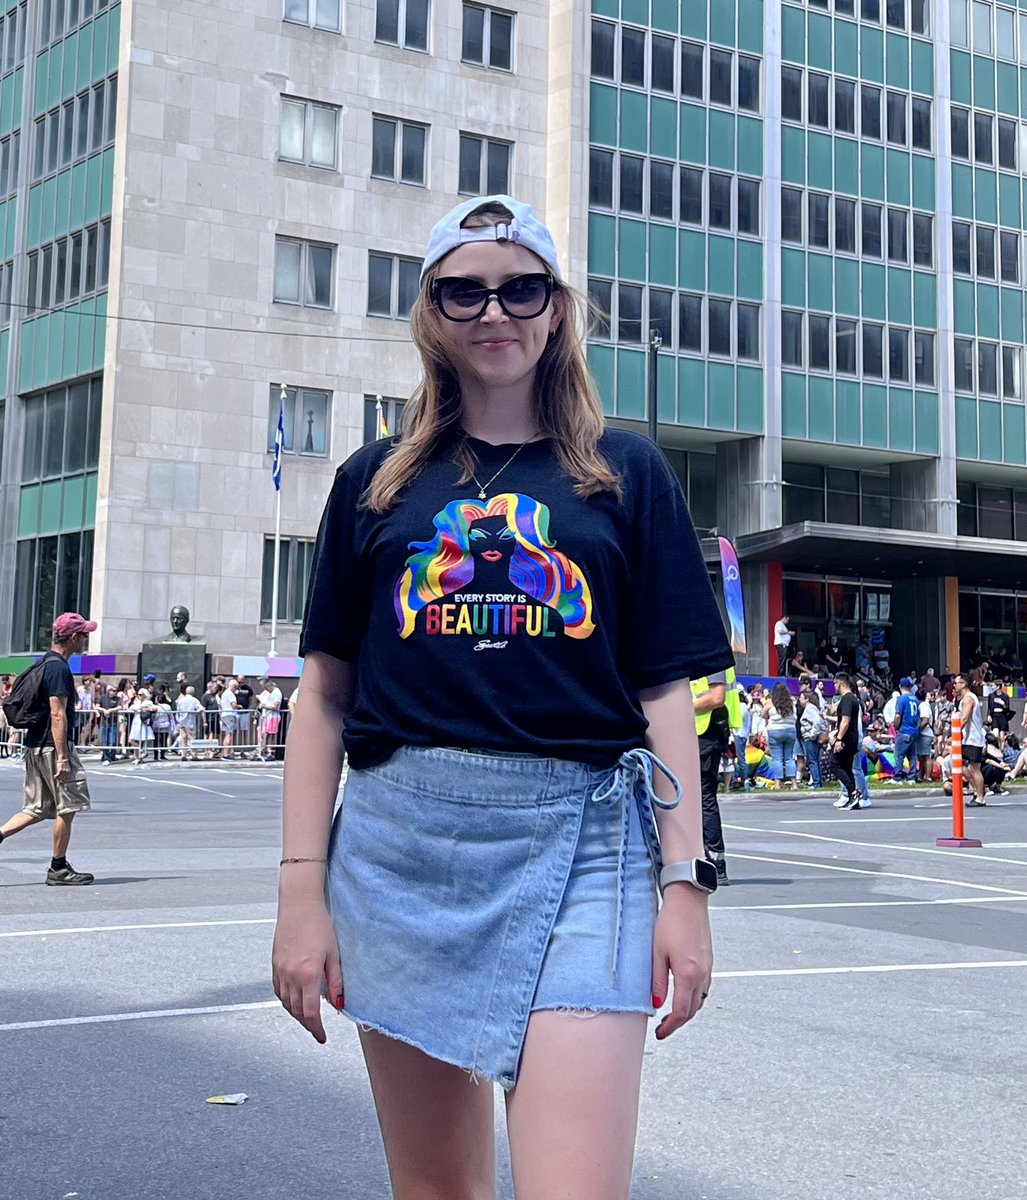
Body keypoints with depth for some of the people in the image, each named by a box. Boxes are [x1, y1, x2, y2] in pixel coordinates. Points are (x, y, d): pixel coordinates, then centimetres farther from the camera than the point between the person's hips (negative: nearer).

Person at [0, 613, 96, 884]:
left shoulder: (46, 664, 16)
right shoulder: (59, 668, -15)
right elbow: (57, 714, -21)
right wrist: (62, 758, -22)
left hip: (35, 747, 10)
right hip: (52, 747, -10)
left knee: (37, 810, 12)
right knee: (67, 807, 0)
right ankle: (59, 868, 7)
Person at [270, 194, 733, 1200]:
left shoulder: (624, 474, 10)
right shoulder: (378, 482, 12)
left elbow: (666, 694, 6)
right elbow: (324, 696, 10)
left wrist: (685, 882, -2)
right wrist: (302, 888, 2)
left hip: (581, 845, -1)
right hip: (402, 842, 2)